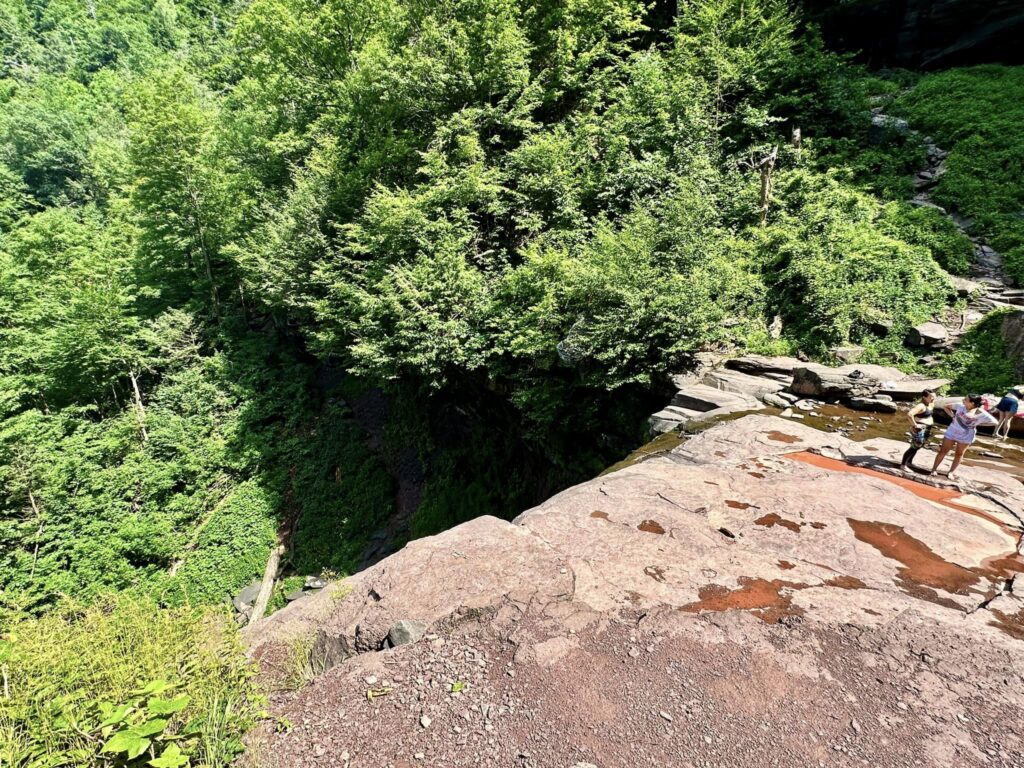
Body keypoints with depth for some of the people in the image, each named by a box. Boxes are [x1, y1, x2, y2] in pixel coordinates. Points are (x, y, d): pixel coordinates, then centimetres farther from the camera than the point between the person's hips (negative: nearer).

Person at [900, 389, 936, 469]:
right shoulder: (921, 406, -21)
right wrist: (914, 424, -27)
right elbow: (909, 414, -36)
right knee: (914, 447, -6)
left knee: (918, 446, 17)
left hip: (926, 429, 10)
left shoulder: (930, 404, 8)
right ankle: (903, 465, 1)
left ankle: (909, 462, 31)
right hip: (920, 429, -9)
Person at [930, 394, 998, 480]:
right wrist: (952, 415, -13)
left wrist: (978, 424, -17)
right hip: (952, 432, 1)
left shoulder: (982, 413, -21)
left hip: (966, 436, -1)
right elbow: (945, 407, -1)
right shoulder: (960, 406, -16)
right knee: (943, 451, 6)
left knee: (959, 454, 14)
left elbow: (995, 422, -14)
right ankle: (933, 469, 15)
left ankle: (951, 472, 27)